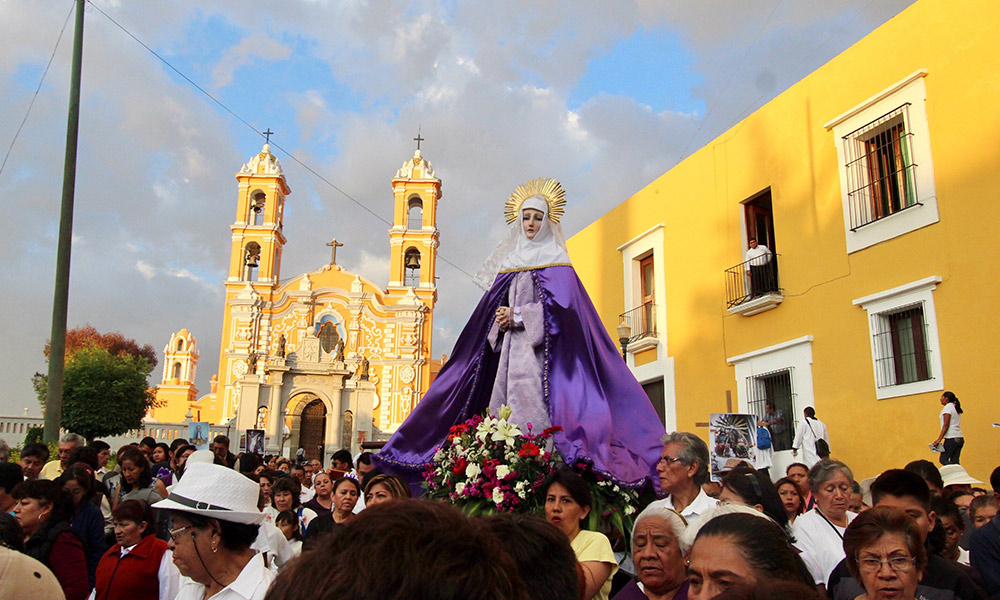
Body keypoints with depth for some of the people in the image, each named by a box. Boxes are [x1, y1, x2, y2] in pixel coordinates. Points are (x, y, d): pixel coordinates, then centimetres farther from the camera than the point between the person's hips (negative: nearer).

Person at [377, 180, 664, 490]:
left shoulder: (555, 260, 6)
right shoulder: (511, 261, 21)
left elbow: (560, 304, -7)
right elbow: (494, 305, 19)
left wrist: (517, 316, -10)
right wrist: (501, 321, -3)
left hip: (541, 345, -5)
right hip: (511, 343, 5)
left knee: (532, 398, -19)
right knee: (507, 403, -5)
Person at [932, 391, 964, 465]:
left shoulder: (948, 407, -7)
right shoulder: (956, 408, 20)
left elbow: (946, 425, -15)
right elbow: (954, 425, 16)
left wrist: (939, 439, -18)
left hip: (951, 438, -9)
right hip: (960, 439, 9)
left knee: (943, 459, -8)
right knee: (954, 462, 5)